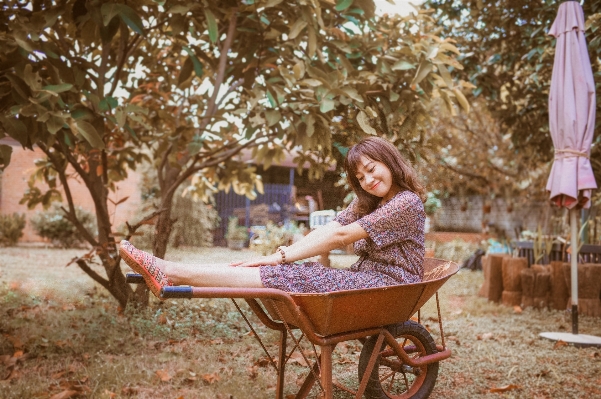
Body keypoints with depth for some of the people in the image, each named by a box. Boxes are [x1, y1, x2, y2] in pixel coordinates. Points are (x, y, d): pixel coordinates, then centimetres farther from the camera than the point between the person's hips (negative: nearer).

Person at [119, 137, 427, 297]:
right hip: (362, 279, 7)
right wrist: (281, 256, -13)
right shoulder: (366, 203, 17)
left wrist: (281, 258, -16)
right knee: (292, 272, -14)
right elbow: (327, 230, 2)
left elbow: (340, 237, -16)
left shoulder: (407, 203, -11)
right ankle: (170, 275, -21)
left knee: (290, 277, -22)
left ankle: (171, 273, -25)